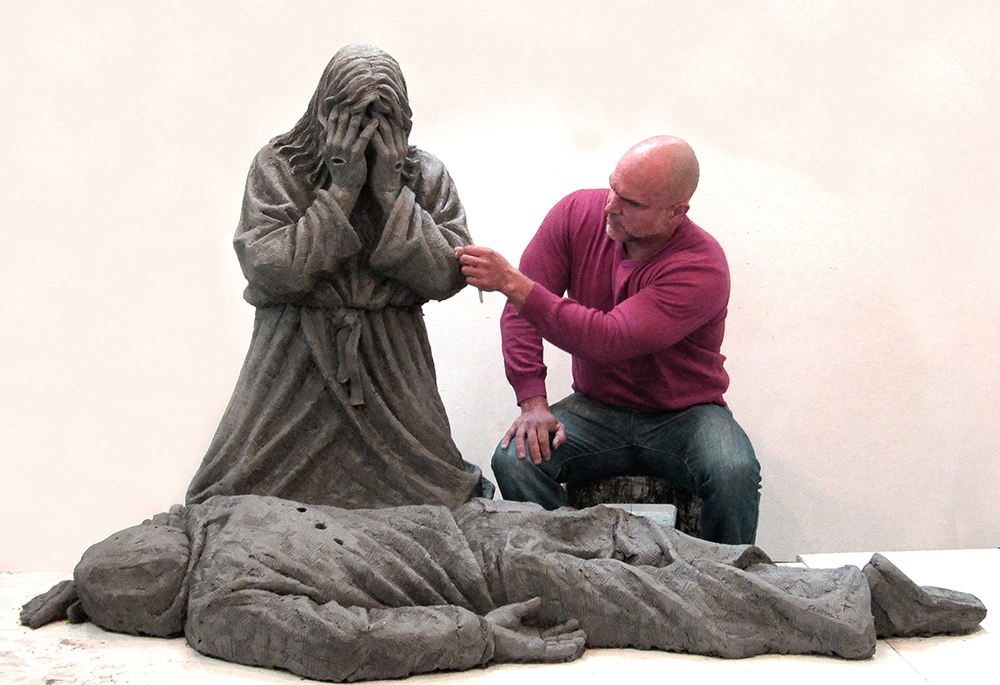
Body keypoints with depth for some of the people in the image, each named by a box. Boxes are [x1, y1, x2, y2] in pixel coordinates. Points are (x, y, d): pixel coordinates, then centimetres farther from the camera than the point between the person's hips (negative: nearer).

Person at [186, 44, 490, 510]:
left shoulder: (424, 174, 3)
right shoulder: (277, 167, -3)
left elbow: (447, 276, -8)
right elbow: (270, 273, -15)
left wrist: (391, 192, -14)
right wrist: (340, 191, -17)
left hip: (392, 364, 1)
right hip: (296, 360, -1)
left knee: (434, 497, -3)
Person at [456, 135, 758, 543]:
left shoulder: (702, 268, -23)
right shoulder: (578, 213, -9)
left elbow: (608, 340, -33)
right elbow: (521, 312, -6)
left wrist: (511, 282, -35)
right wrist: (533, 402, -17)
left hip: (685, 415, -3)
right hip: (596, 408, 3)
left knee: (735, 475, -33)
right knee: (515, 461, -24)